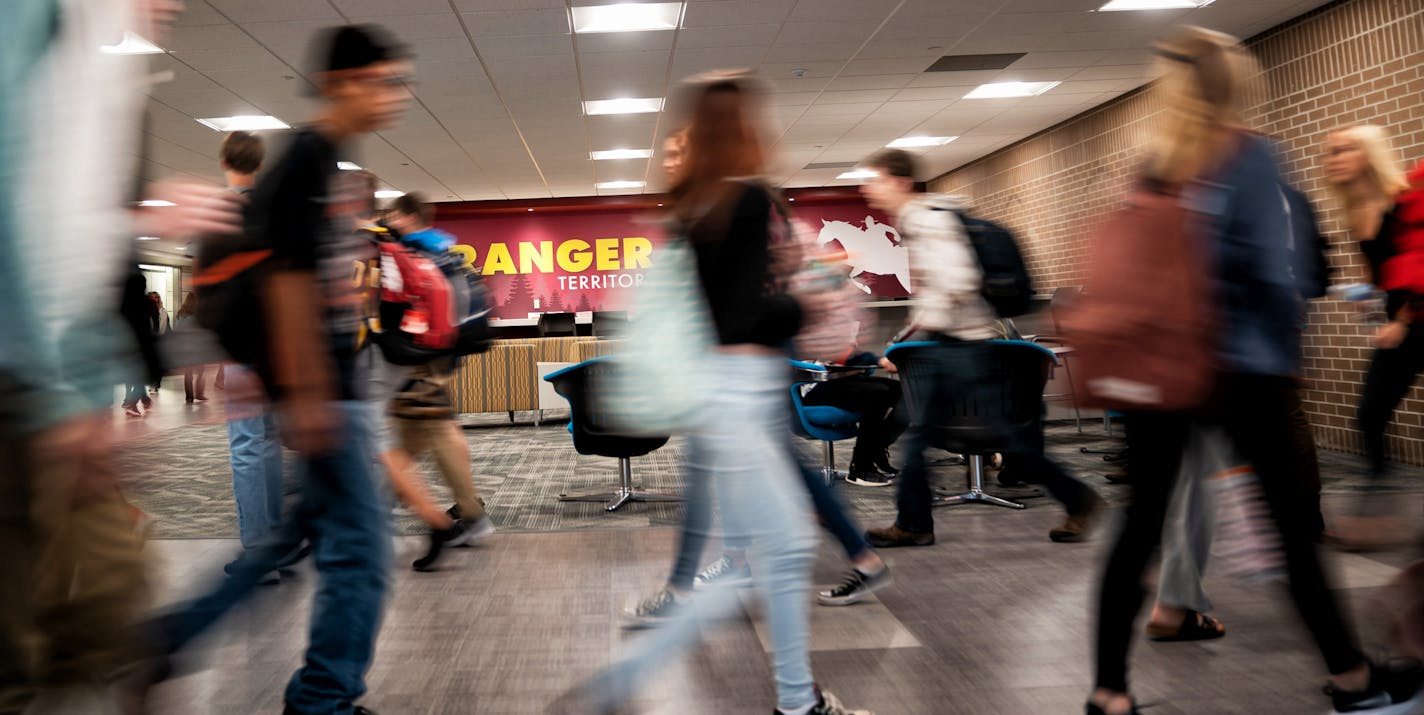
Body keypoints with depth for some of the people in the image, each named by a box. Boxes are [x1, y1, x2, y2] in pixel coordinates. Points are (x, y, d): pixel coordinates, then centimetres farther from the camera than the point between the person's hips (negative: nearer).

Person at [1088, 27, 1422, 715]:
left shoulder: (1154, 164, 10)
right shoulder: (1249, 155, -6)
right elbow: (1272, 267, -12)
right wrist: (1289, 356, -3)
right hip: (1237, 362, -5)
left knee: (1141, 521, 5)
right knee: (1292, 518, 9)